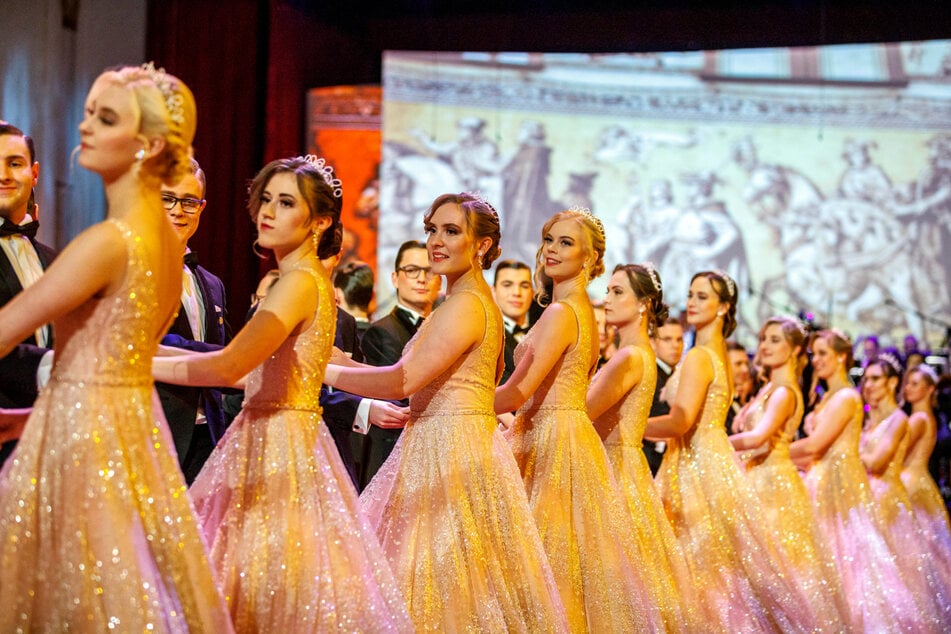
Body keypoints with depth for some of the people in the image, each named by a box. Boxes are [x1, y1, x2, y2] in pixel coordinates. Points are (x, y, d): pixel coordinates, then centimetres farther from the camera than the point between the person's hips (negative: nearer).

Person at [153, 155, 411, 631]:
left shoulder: (299, 282, -15)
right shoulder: (312, 280, 14)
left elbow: (229, 366, -24)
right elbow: (255, 373, 15)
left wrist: (142, 365, -14)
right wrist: (157, 352, 17)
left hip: (278, 447, -9)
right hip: (265, 439, 9)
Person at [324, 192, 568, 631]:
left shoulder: (464, 305, -14)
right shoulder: (480, 302, 17)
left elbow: (404, 381, -21)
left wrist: (325, 372, -12)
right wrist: (347, 363, 17)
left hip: (449, 454, -10)